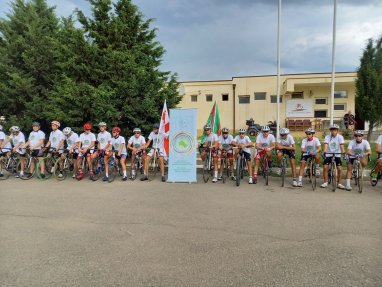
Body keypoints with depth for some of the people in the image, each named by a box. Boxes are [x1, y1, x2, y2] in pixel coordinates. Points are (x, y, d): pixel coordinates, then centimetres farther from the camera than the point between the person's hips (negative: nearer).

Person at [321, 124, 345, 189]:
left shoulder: (340, 137, -7)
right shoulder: (327, 137, -6)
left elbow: (341, 145, -20)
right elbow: (326, 144, -21)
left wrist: (343, 151, -39)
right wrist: (324, 151, -39)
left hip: (337, 155, 0)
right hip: (328, 154, 0)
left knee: (340, 169, -10)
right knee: (325, 167, -12)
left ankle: (339, 183, 6)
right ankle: (325, 182, 3)